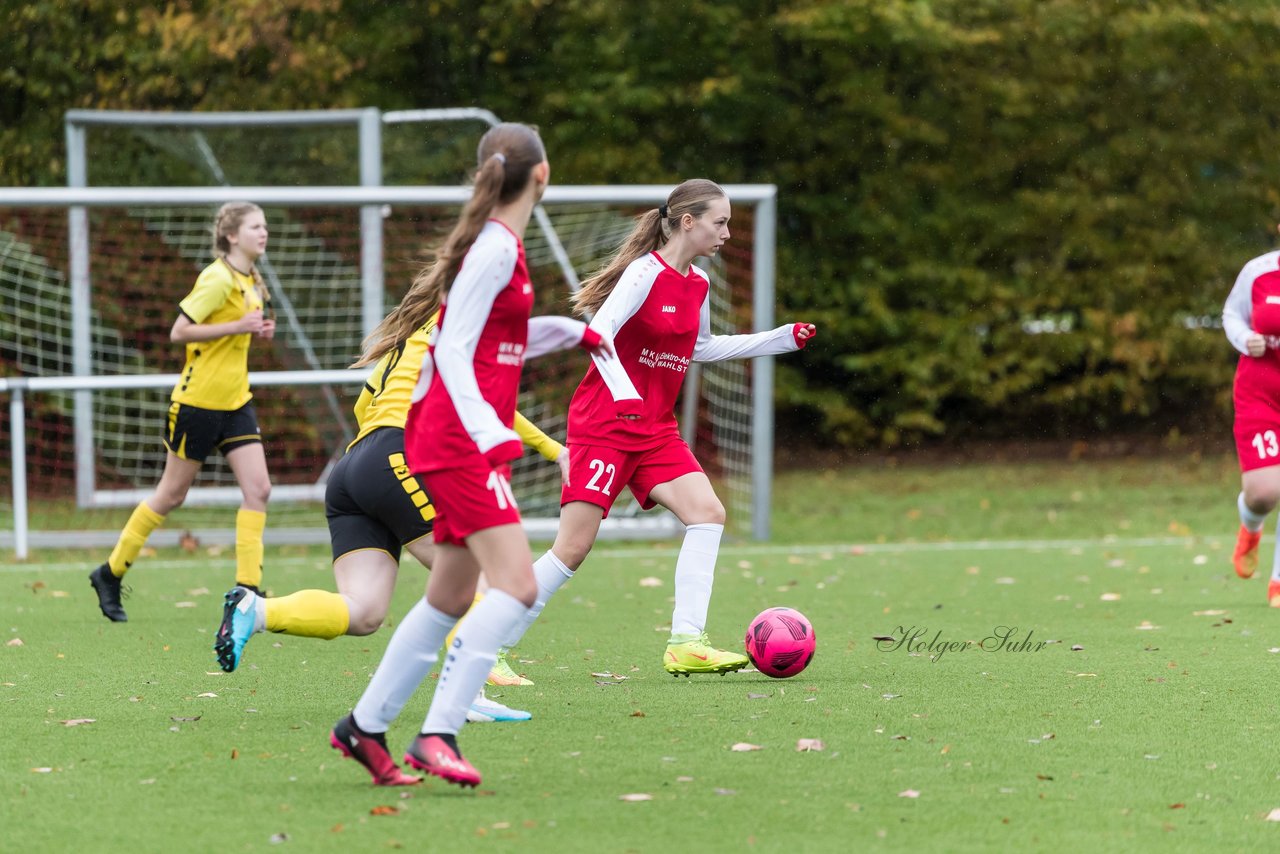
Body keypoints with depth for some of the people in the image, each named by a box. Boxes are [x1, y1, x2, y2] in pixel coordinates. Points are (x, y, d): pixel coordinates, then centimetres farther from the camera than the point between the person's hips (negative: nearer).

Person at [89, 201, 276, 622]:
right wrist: (238, 326, -23)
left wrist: (255, 331, 2)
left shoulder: (250, 281, 10)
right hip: (198, 399, -8)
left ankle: (248, 590, -5)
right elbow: (179, 331, -19)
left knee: (258, 489, -6)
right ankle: (110, 574, 19)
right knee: (172, 494, 4)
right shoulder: (218, 278, -17)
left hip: (235, 401, 8)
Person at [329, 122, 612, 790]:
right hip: (459, 439, -10)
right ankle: (437, 735, -23)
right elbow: (454, 351, -19)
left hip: (466, 441, 10)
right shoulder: (496, 248, -13)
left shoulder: (499, 245, 15)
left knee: (452, 597, 14)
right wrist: (487, 430, -31)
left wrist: (570, 331, 35)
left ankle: (363, 726, 21)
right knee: (516, 585, -18)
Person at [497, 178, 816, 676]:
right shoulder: (648, 272, -14)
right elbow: (599, 331, -24)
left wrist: (785, 338, 24)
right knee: (574, 547, -10)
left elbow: (700, 347, 26)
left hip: (655, 430, 8)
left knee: (708, 512, -13)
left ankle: (686, 644, -15)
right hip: (603, 424, -8)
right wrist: (623, 392, -39)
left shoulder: (697, 285, 9)